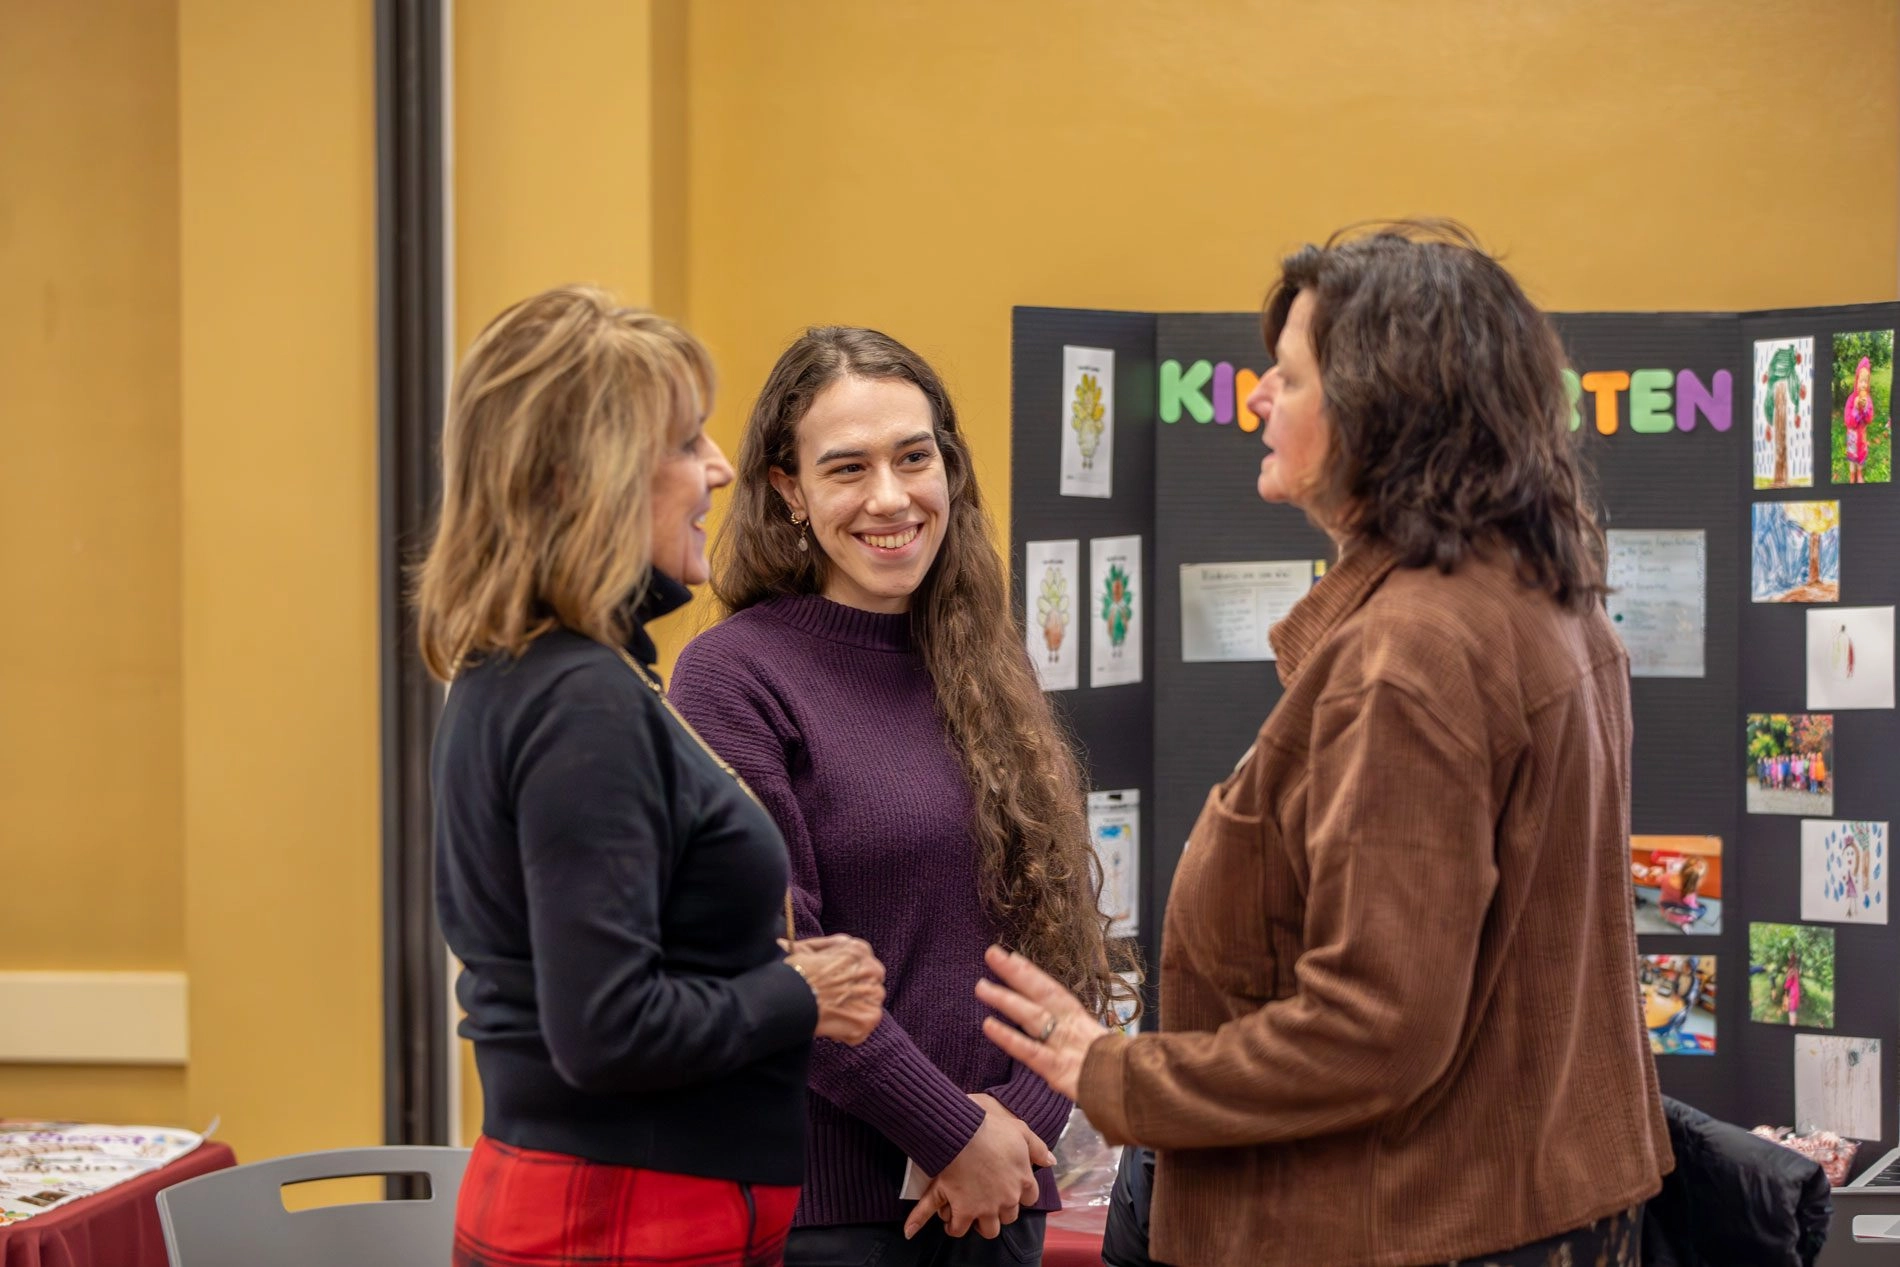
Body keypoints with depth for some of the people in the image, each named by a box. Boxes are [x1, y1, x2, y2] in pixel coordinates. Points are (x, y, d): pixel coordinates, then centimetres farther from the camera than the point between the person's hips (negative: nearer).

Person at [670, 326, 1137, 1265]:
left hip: (1003, 1189, 5)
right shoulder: (733, 676, -8)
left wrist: (1019, 1123, -6)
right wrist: (953, 1135, -12)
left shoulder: (987, 670, 9)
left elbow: (1067, 930, 8)